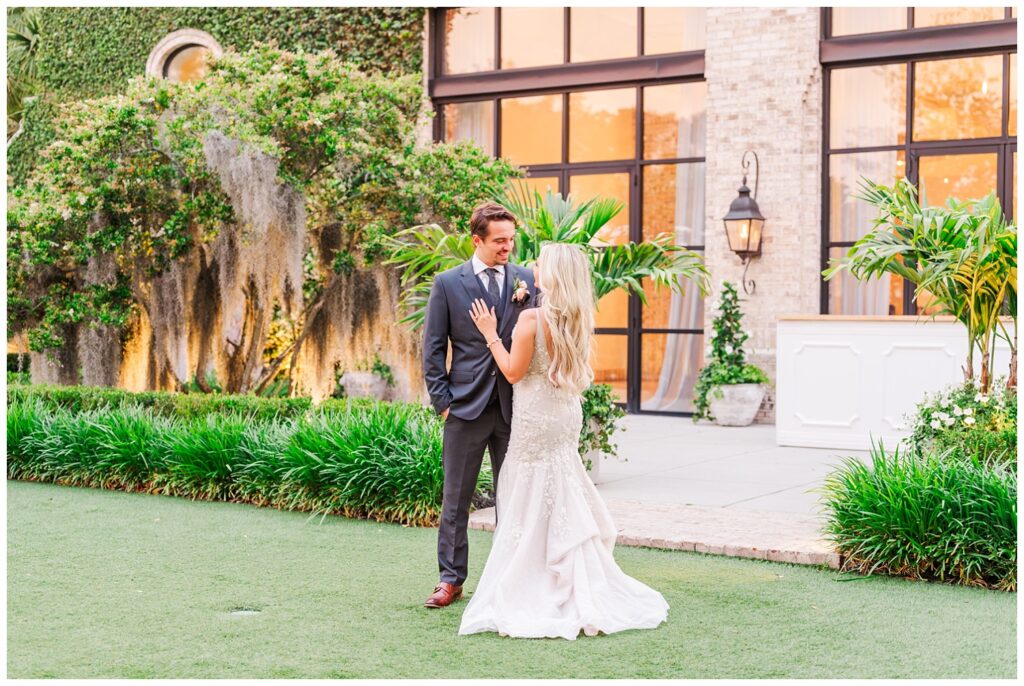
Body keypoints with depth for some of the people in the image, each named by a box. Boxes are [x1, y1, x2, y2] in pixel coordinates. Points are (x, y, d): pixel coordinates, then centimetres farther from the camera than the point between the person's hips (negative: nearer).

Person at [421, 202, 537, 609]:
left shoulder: (527, 281, 6)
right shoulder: (448, 284, 1)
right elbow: (433, 347, 2)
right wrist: (442, 401, -4)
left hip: (514, 405, 2)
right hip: (467, 406, -1)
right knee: (455, 499, 5)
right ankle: (451, 579, 15)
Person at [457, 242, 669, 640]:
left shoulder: (531, 319, -19)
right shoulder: (580, 319, 3)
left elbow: (513, 371, -14)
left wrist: (490, 334, -4)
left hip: (536, 418, -7)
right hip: (567, 414, 7)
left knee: (534, 505, 2)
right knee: (565, 503, 16)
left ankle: (534, 591, 8)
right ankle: (583, 589, 21)